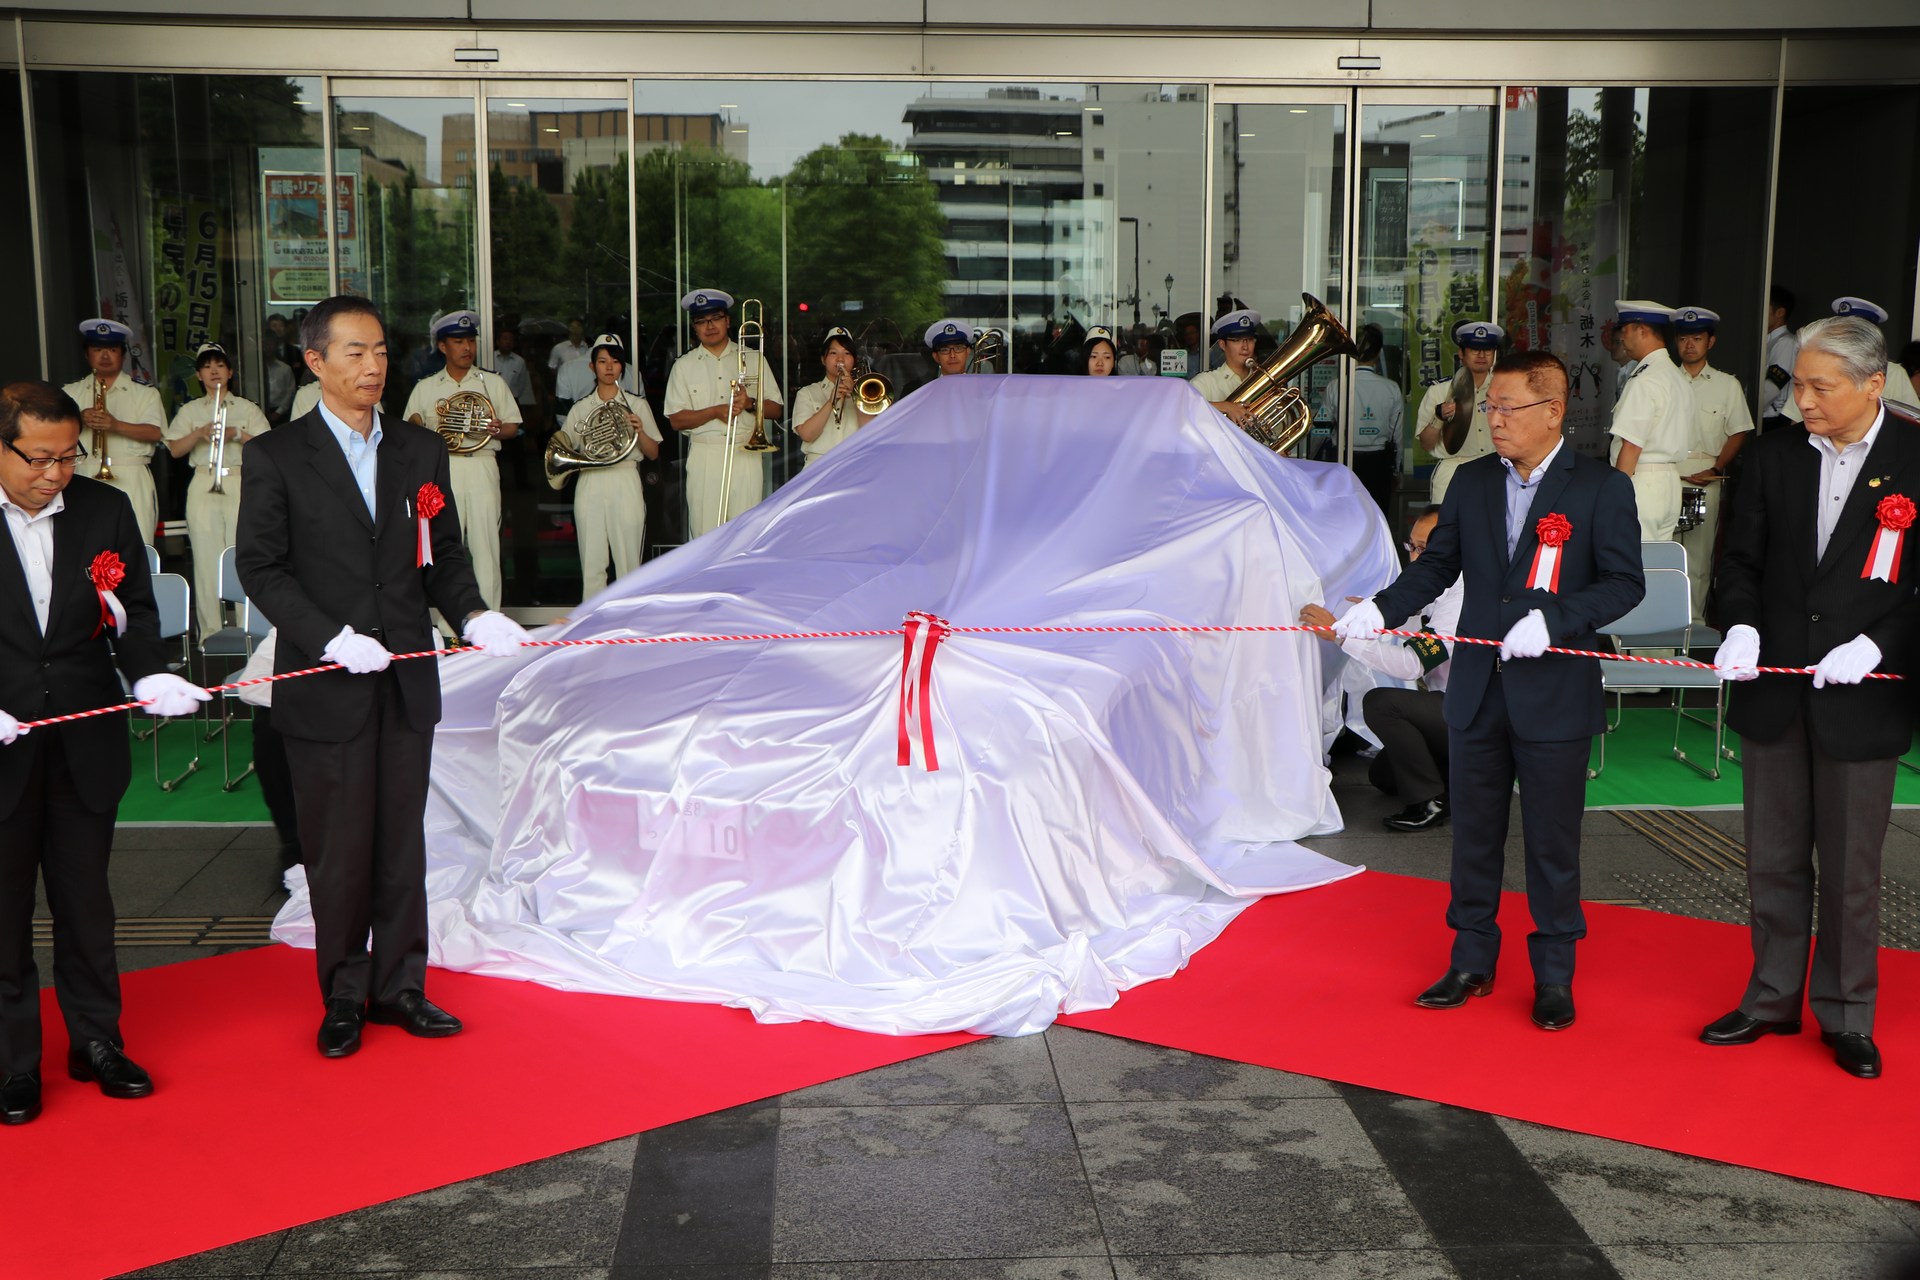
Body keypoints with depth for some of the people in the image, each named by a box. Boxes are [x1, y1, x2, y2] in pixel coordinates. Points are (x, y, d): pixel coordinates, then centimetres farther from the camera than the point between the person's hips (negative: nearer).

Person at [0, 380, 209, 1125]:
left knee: (85, 896, 14)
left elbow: (134, 611, 5)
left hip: (85, 746, 3)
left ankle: (96, 1042, 29)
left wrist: (149, 674, -14)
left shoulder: (107, 511, 2)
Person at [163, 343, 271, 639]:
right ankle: (211, 632, -1)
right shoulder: (190, 411, 16)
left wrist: (237, 434, -13)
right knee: (207, 561, -4)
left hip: (240, 485, -1)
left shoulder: (247, 408, 12)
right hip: (203, 489, 1)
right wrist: (200, 433, -10)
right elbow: (174, 449, 6)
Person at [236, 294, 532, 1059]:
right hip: (324, 687, -3)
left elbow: (443, 554, 11)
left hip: (407, 681, 4)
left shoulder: (421, 451, 9)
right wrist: (331, 637, -17)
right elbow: (259, 567, -6)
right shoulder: (275, 458, -3)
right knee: (338, 852, 6)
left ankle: (399, 987, 24)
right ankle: (343, 997, 21)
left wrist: (472, 615, -8)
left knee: (402, 844, 11)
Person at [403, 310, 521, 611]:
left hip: (482, 465, 0)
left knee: (485, 543, -5)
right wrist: (417, 425, -9)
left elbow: (513, 427, 11)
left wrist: (497, 429, -11)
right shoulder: (425, 387, 13)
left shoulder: (493, 382, 12)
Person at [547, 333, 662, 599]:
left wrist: (639, 432, -11)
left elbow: (653, 454, 6)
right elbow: (565, 446, 15)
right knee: (591, 563, 0)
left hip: (626, 485, -1)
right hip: (590, 485, 2)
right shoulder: (580, 408, 13)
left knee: (629, 561, -4)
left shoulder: (636, 405, 9)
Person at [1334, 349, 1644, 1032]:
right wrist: (1381, 609, -5)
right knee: (1473, 832, 13)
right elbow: (1436, 565, 11)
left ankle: (1554, 975, 20)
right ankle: (1472, 961, 27)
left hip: (1555, 696, -4)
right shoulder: (1472, 482, 8)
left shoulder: (1601, 487, -6)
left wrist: (1553, 620, -22)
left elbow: (1625, 582, -9)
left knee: (1552, 840, 6)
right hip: (1477, 691, 4)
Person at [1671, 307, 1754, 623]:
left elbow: (1739, 433, 8)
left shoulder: (1727, 385, 9)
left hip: (1705, 480, 0)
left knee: (1699, 550, -1)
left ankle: (1694, 618, 5)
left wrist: (1714, 470, -4)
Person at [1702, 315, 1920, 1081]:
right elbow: (1741, 558, 7)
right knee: (1775, 860, 14)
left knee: (1850, 870, 8)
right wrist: (1740, 624, -11)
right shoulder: (1773, 456, 2)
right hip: (1773, 694, 3)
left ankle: (1846, 1016, 24)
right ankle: (1772, 999, 29)